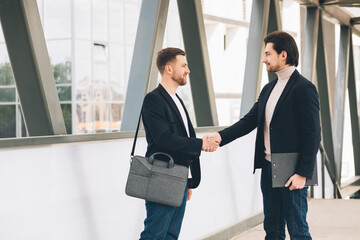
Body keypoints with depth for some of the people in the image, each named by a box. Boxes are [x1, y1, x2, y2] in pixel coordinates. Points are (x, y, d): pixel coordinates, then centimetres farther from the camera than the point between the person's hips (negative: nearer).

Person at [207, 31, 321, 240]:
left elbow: (313, 134, -15)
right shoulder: (269, 89, 15)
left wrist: (303, 173, -19)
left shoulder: (304, 88, -11)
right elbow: (249, 121, 12)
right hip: (268, 168, 8)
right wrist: (221, 136, -4)